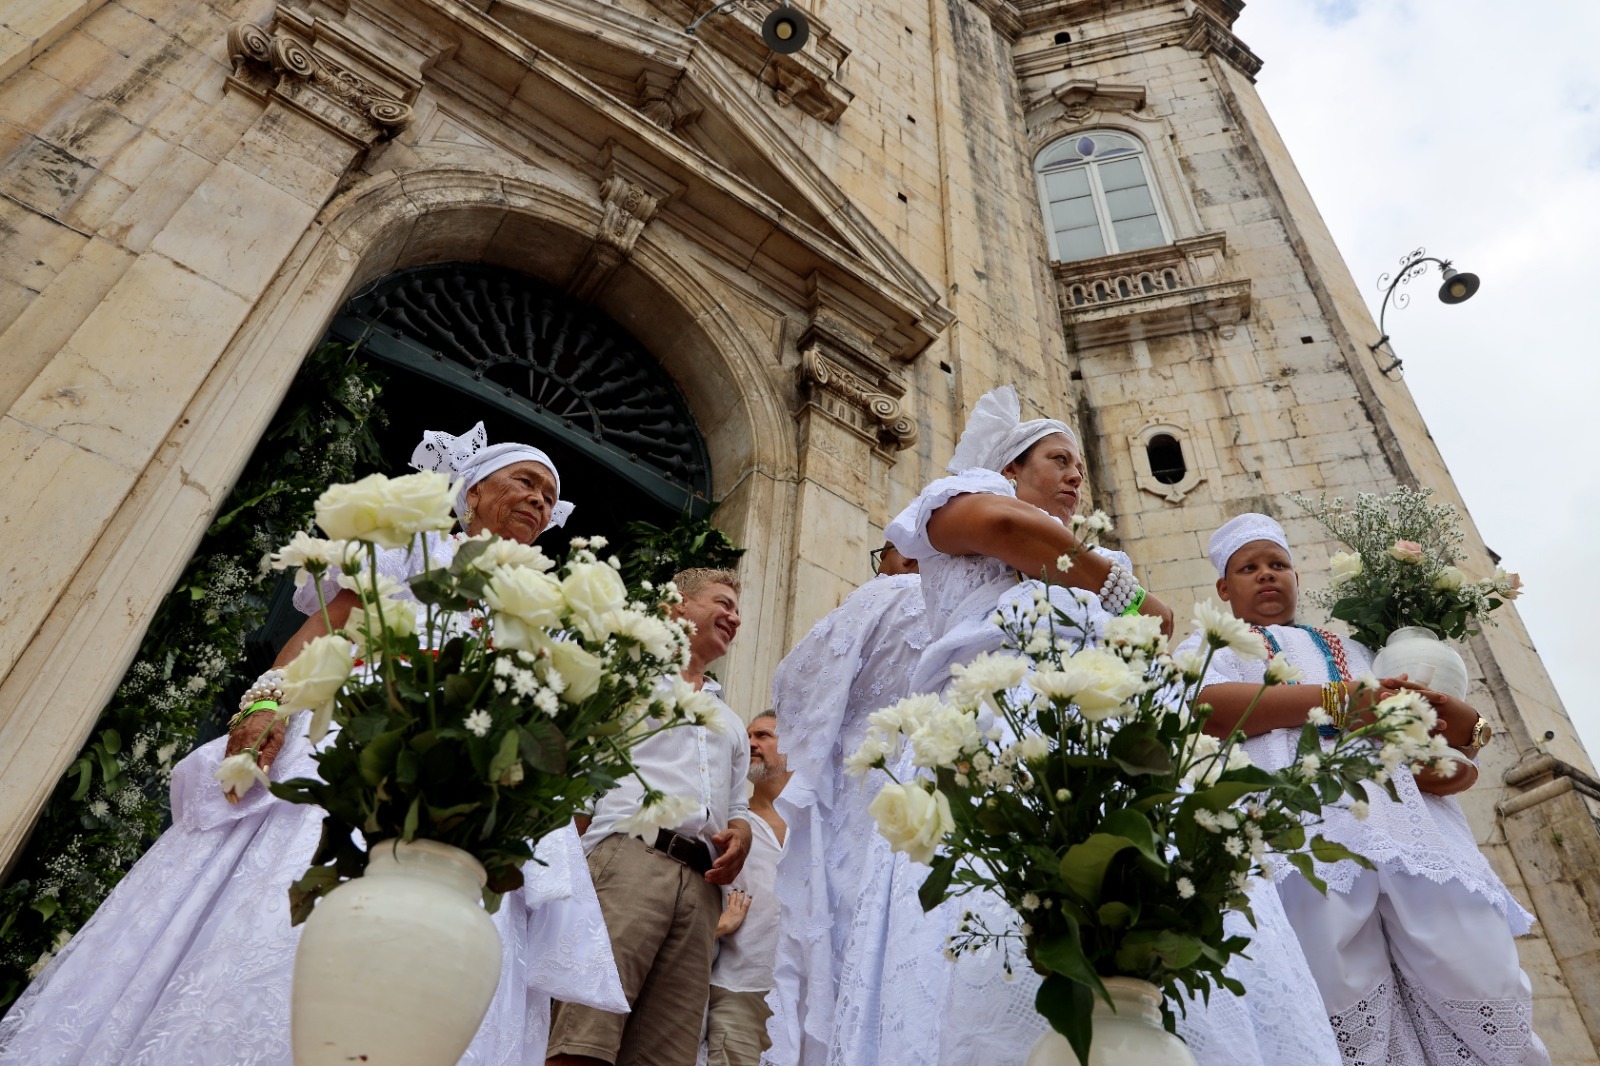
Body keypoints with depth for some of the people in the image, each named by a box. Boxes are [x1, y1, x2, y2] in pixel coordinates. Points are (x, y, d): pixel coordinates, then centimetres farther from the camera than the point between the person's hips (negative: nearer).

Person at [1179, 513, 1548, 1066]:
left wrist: (1461, 722, 2)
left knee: (1480, 982, -10)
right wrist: (1339, 698, -6)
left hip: (1406, 814, 5)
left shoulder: (1348, 646, 34)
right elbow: (1207, 704, -4)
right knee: (1346, 1004, -16)